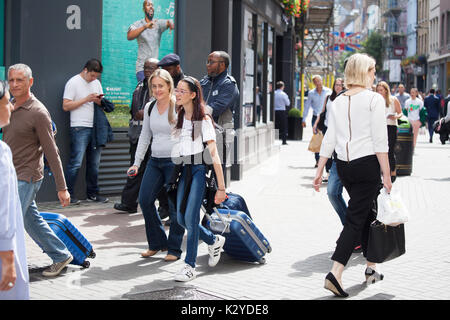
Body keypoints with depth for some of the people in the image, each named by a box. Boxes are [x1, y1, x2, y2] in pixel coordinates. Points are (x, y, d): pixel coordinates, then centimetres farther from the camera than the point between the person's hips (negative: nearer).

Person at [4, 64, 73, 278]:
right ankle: (61, 256, 30)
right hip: (10, 176, 8)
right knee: (32, 222, 17)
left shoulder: (38, 112, -14)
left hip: (26, 178, -8)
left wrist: (62, 188, -14)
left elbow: (51, 153, -14)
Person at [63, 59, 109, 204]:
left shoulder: (96, 83, 17)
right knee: (76, 163, -10)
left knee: (94, 163, 9)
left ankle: (92, 193, 17)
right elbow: (66, 106, -9)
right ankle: (68, 194, -2)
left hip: (95, 127, 6)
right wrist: (86, 99, -14)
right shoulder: (73, 82, -3)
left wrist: (99, 101, -3)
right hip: (79, 128, -6)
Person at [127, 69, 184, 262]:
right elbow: (144, 137, 18)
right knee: (144, 200, 0)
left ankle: (174, 249, 10)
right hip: (155, 161, 6)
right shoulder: (149, 108, 10)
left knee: (175, 206, -2)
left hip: (175, 162, -6)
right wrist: (137, 162, 13)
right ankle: (157, 243, 16)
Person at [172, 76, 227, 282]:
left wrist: (221, 187, -16)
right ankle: (214, 241, 29)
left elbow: (213, 154, -11)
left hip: (200, 169, -6)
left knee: (190, 218, -11)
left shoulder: (203, 120, -7)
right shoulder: (178, 118, 12)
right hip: (183, 170, 7)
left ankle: (190, 266, -1)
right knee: (181, 218, 5)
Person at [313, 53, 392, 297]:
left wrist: (319, 171, 11)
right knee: (356, 219, -5)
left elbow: (329, 139, 7)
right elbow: (380, 141, -12)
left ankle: (371, 268, 29)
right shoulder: (374, 99, -7)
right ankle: (335, 273, -16)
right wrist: (387, 175, -10)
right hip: (367, 164, -6)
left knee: (366, 214, 20)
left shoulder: (338, 101, 9)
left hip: (343, 165, 6)